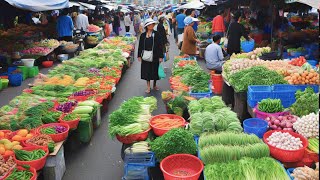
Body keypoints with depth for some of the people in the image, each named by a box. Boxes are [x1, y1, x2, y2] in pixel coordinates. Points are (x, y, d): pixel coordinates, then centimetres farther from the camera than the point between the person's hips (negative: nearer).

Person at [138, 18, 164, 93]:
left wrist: (161, 56, -9)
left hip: (155, 56, -1)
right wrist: (139, 55, 3)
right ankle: (148, 87, 15)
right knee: (147, 71, 5)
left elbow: (160, 46, -5)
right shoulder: (143, 35, 3)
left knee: (155, 71, 9)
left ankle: (155, 85, 29)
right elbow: (140, 46, 7)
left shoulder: (156, 34, -3)